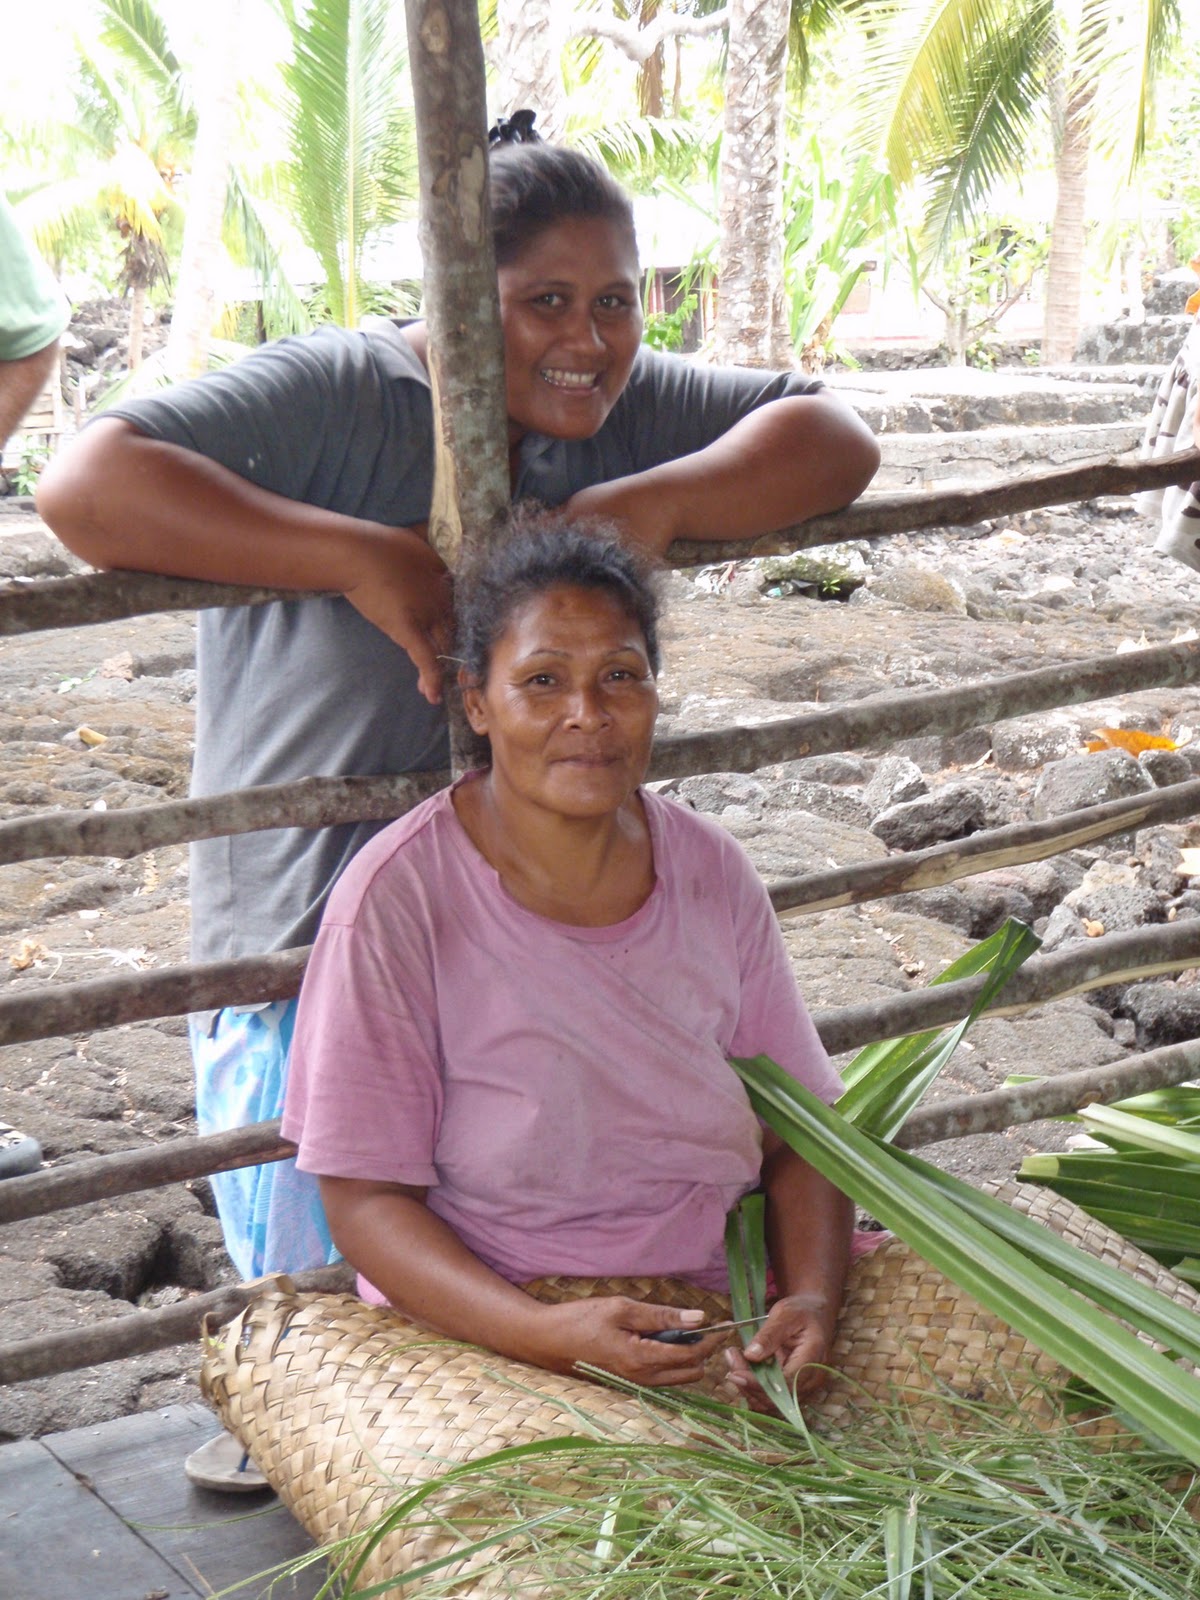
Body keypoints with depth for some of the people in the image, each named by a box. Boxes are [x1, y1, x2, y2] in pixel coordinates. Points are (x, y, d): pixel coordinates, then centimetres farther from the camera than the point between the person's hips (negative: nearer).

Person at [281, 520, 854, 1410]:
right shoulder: (398, 900, -11)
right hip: (483, 1332, -5)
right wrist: (551, 1334, -25)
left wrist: (813, 1301, -13)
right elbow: (367, 1201, -11)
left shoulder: (711, 875, 3)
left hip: (712, 1326, 5)